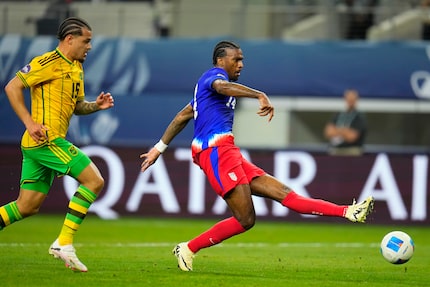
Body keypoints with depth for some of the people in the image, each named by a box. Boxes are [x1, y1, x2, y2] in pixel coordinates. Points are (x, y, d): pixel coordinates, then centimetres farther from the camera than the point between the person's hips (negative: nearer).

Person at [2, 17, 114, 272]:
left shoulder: (76, 69, 19)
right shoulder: (49, 62, -10)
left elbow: (76, 106, 28)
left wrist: (96, 105, 7)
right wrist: (30, 122, -17)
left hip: (37, 145, 10)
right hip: (46, 139, -10)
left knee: (28, 206, 10)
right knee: (94, 181, -12)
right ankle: (64, 243, -11)